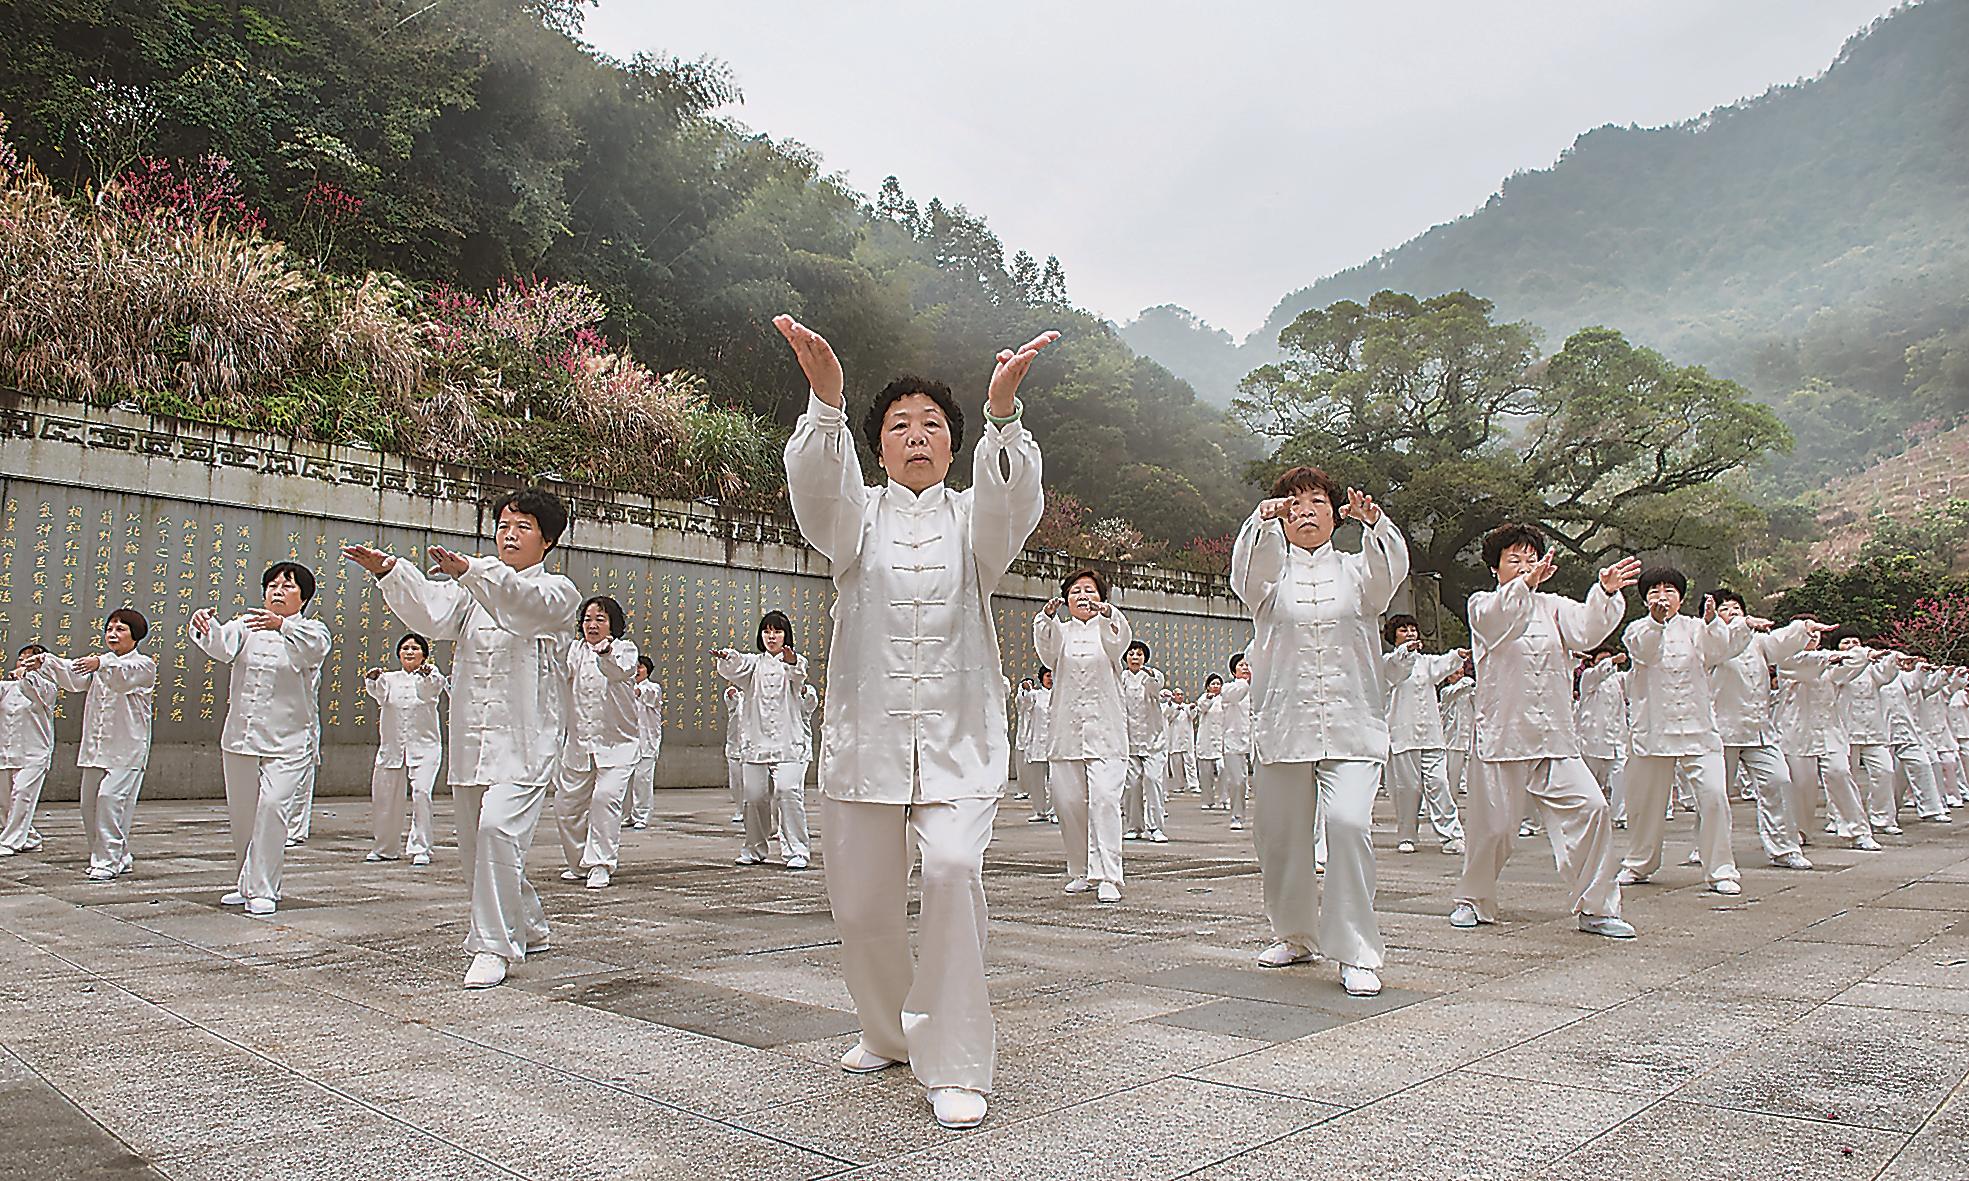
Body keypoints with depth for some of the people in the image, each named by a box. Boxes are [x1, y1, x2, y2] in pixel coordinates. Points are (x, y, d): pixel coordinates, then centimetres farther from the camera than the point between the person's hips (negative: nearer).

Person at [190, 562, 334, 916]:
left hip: (289, 741, -4)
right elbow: (222, 647, -10)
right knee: (241, 813, 11)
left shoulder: (312, 631, 2)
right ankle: (245, 884, 28)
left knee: (273, 806, -17)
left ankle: (262, 889, -9)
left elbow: (314, 647, -23)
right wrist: (204, 625, -32)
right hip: (239, 737, 4)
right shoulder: (247, 624, 11)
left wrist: (281, 625, -42)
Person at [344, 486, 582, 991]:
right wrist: (389, 571, -18)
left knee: (497, 827, -24)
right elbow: (432, 613, -2)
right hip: (471, 740, 6)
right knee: (474, 845, 12)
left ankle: (494, 947, -12)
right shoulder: (474, 589, 17)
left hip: (526, 742, -6)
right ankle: (529, 929, 32)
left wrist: (469, 570, -39)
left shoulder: (557, 592, 2)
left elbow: (525, 603, -22)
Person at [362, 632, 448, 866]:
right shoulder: (390, 679, 13)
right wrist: (371, 680, -29)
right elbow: (378, 693, -7)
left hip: (424, 746, -3)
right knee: (384, 797, 10)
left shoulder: (430, 677, 5)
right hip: (391, 746, 3)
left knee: (421, 793, -17)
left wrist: (430, 675, -40)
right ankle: (383, 848, 29)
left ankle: (420, 849, -10)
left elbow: (434, 687, -18)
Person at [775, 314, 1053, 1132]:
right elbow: (816, 485, -15)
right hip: (865, 738, 2)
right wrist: (825, 398, -35)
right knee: (862, 904, 7)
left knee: (953, 871, -22)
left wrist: (1003, 411, -35)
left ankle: (955, 1067, -10)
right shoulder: (857, 517, 9)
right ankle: (891, 1033, 35)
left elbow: (1012, 494, -15)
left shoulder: (974, 519, 9)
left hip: (959, 741, -1)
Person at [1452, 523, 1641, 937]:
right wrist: (1526, 584, -37)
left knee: (1590, 808, -11)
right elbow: (1498, 622, -19)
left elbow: (1585, 630, -6)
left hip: (1556, 738, 3)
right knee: (1490, 824, 3)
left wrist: (1606, 592, -25)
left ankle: (1596, 908, 2)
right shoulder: (1483, 604, 5)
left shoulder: (1553, 606, 14)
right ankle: (1475, 900, 25)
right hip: (1502, 736, -3)